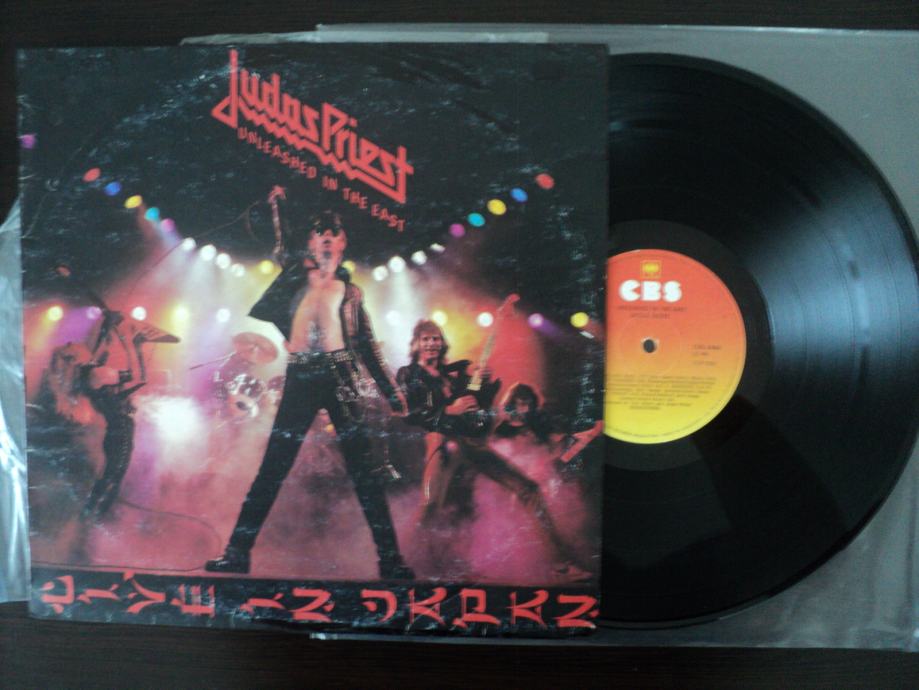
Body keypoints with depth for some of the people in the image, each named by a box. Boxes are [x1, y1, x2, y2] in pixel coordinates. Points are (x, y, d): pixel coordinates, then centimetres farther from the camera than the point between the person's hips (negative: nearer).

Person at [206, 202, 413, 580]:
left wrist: (391, 391, 14)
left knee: (364, 467, -5)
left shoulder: (350, 291, 16)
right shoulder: (295, 274, 15)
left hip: (340, 376, 0)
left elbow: (367, 346, 17)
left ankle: (390, 558, -1)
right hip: (300, 379, 1)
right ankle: (237, 552, 12)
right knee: (272, 468, 2)